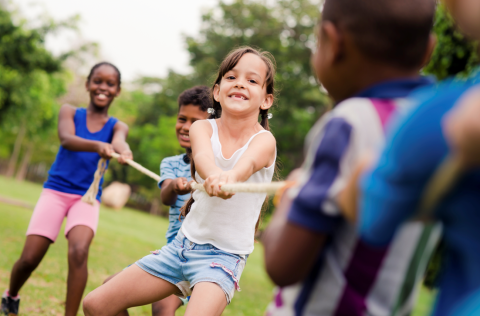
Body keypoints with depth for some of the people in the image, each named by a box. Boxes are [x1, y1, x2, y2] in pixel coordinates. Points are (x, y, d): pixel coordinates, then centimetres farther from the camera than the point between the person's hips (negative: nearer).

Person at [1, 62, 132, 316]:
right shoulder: (70, 113, 3)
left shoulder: (117, 127, 5)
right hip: (56, 190, 0)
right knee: (29, 259, -4)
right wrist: (97, 146, -42)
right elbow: (67, 139, -19)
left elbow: (118, 141, -20)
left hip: (87, 197, 0)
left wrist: (122, 151, -47)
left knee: (79, 251, -25)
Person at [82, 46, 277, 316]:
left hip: (225, 256, -4)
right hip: (183, 243, 4)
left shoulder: (264, 140, -11)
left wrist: (231, 176, -60)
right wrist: (214, 175, -52)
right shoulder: (203, 128, -3)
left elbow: (248, 162, -35)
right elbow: (202, 155, -27)